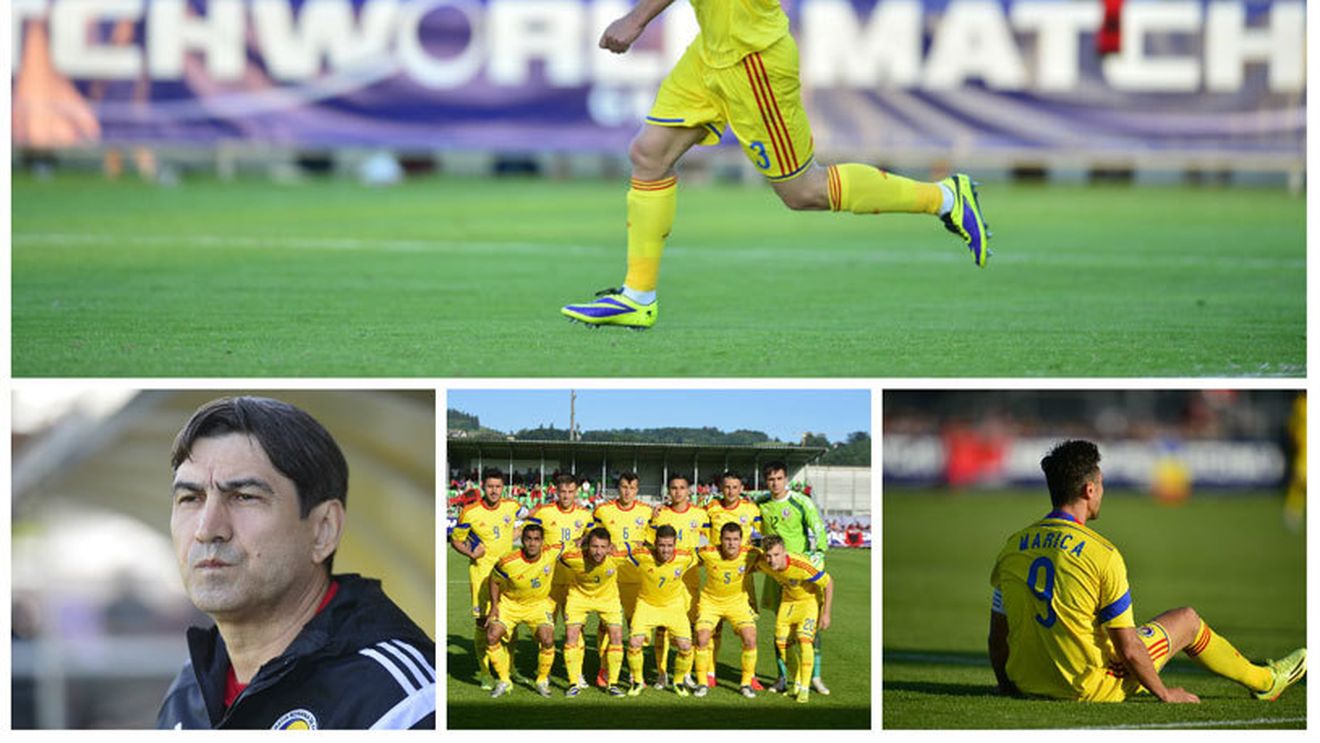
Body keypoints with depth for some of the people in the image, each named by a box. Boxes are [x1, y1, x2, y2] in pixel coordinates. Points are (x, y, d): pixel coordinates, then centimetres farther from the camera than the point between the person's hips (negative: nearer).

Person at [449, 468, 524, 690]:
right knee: (483, 621, -6)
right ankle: (485, 673, 2)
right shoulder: (470, 513, -10)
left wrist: (510, 538, 5)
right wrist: (470, 552, -17)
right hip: (481, 570, -4)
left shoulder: (511, 507, 0)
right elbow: (456, 540, 1)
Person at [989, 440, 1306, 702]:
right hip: (1090, 688, -5)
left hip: (1026, 682, 5)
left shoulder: (1012, 548, -4)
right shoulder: (1102, 554, -19)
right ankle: (1264, 681, 39)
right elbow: (1128, 650, -16)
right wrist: (1164, 694, 0)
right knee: (1187, 620, 17)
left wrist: (1006, 685, 21)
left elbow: (997, 638, 4)